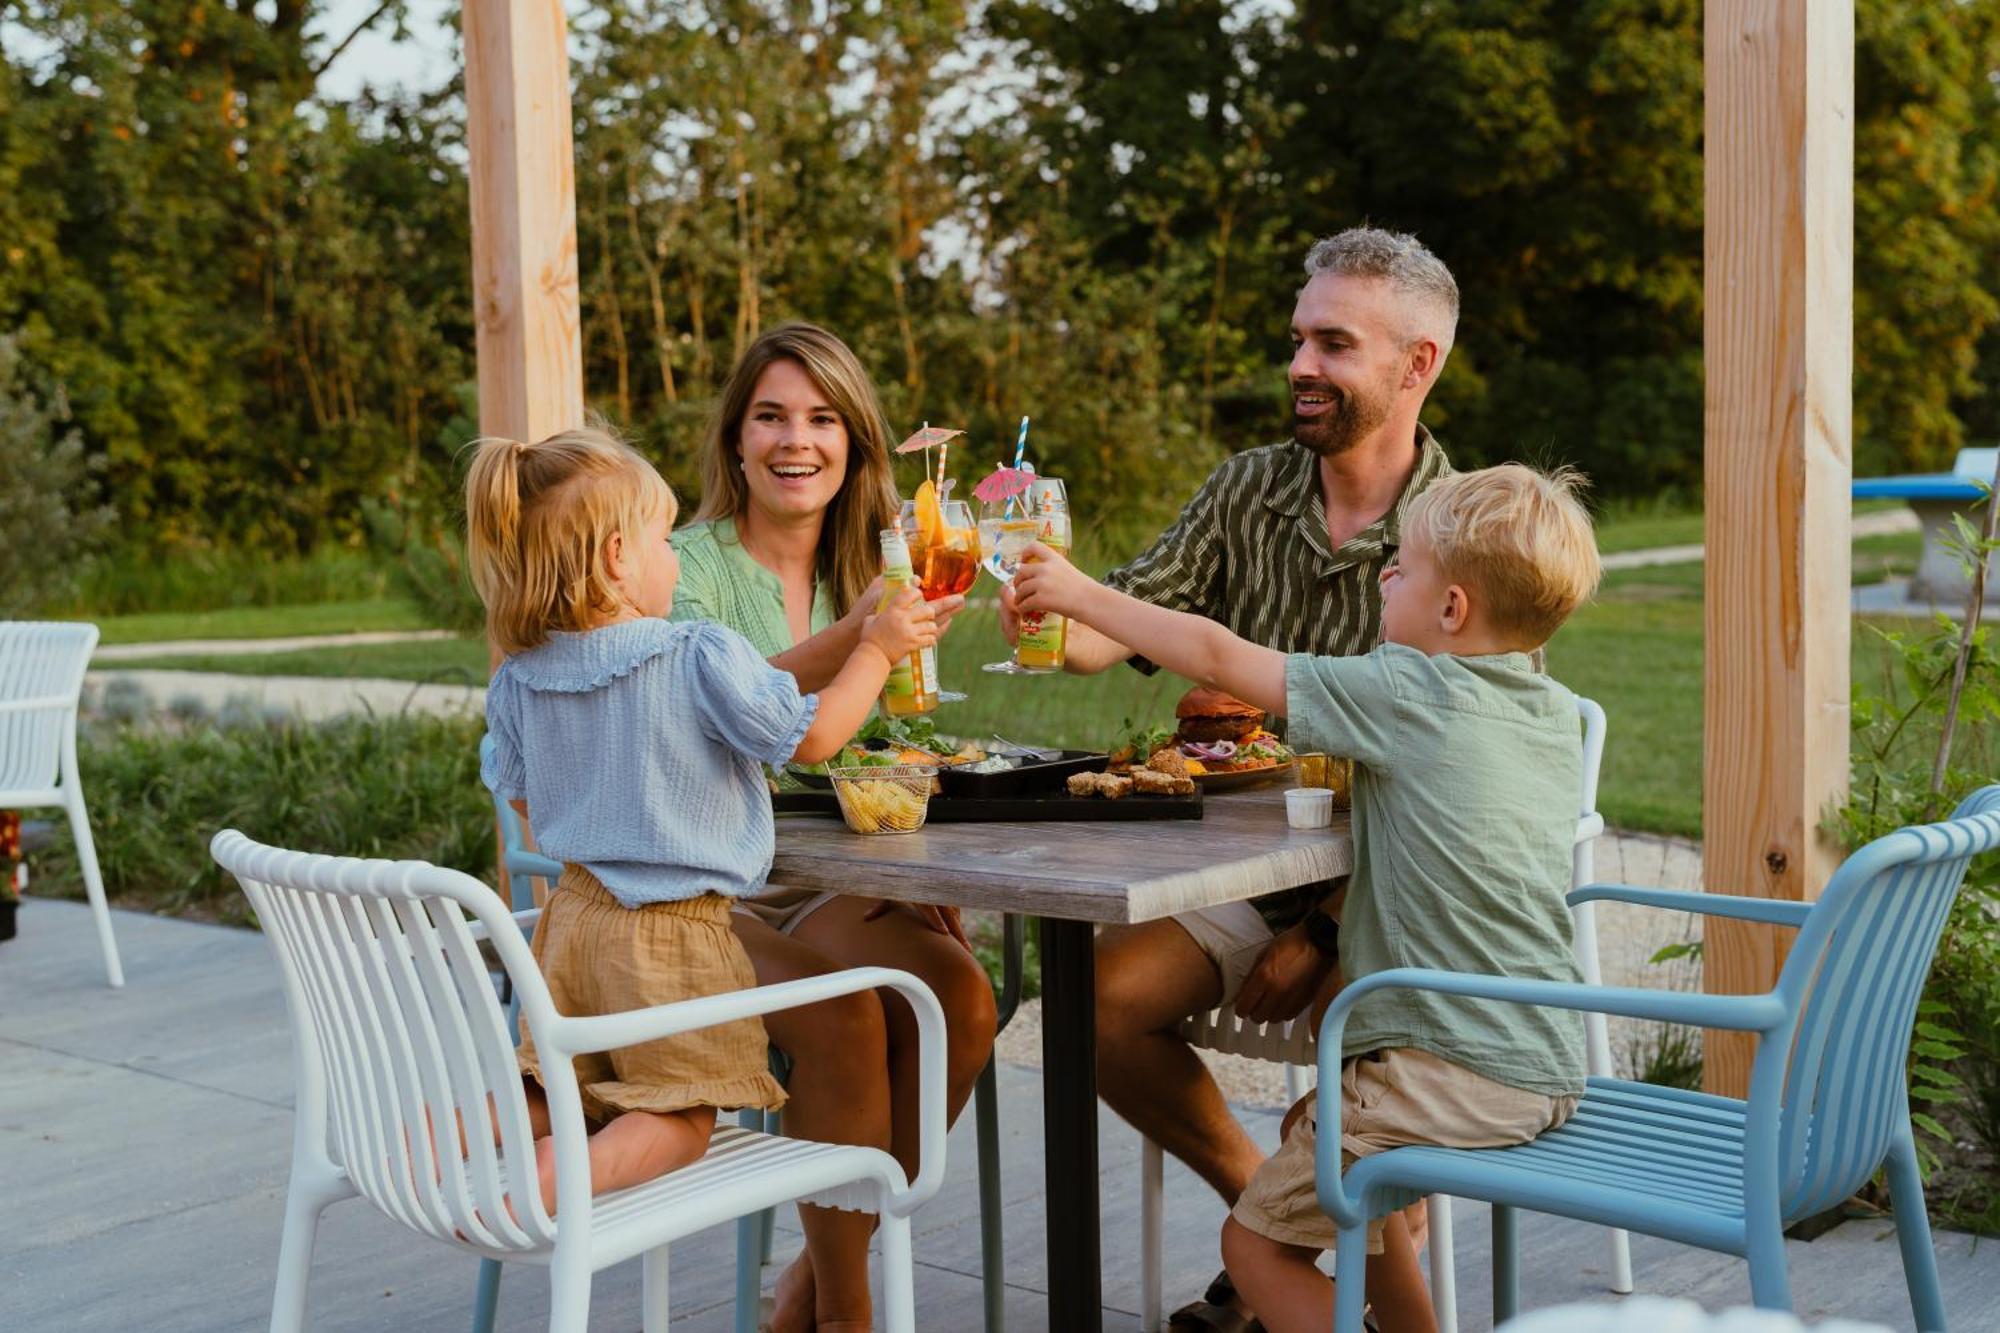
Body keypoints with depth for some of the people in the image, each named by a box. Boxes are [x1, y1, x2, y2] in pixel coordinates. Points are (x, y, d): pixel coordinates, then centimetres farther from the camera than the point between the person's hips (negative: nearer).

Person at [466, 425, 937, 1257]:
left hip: (576, 917, 6)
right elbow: (812, 736, -10)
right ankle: (552, 1179, -24)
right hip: (671, 938, -6)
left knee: (556, 1087, 22)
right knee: (677, 1119, 3)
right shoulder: (703, 660, -19)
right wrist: (875, 648, 2)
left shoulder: (517, 682, -2)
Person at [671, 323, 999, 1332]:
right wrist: (848, 641, -44)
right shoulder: (692, 566, -7)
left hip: (826, 884, 5)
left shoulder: (866, 573, 12)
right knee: (843, 1018, -30)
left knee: (962, 999, -22)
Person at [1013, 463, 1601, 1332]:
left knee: (1257, 1240, 6)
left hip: (1445, 1076, -9)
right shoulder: (1556, 715, 7)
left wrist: (1081, 596, 4)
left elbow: (1219, 657, -7)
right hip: (1551, 1070, 9)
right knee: (1331, 1159, 32)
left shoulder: (1403, 695, -14)